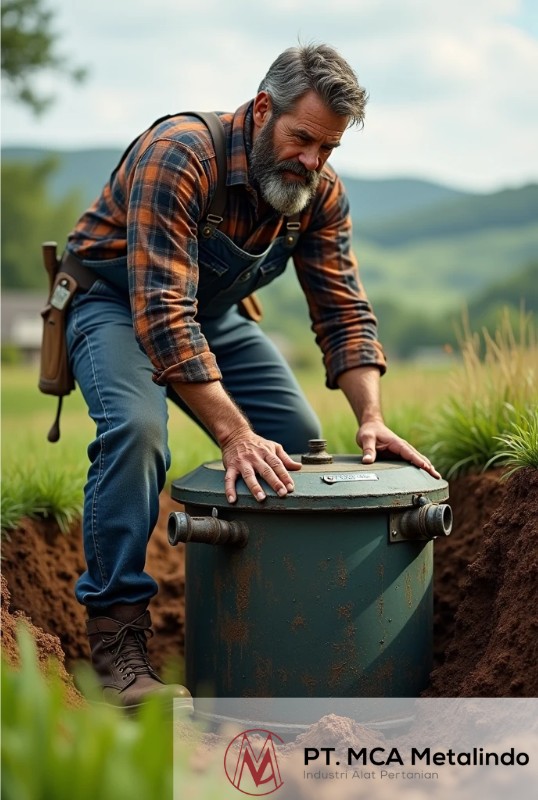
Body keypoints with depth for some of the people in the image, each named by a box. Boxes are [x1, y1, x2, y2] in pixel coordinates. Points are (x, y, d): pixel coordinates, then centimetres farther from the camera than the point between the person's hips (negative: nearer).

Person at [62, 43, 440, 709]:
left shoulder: (321, 194, -14)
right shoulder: (178, 156, -34)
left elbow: (343, 311, -10)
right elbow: (162, 312, -42)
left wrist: (371, 419, -26)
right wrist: (234, 434, -47)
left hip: (214, 314, 7)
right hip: (116, 303, -6)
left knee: (299, 440, -3)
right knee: (136, 430, -31)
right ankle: (116, 637, -23)